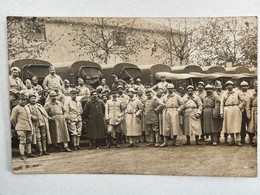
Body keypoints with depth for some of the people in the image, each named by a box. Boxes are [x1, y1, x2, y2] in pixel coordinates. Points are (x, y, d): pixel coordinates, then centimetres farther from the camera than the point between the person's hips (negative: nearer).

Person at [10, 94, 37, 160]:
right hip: (21, 129, -8)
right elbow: (12, 119, -6)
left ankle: (29, 153, 18)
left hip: (28, 128, 8)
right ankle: (22, 155, -4)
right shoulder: (16, 108, -4)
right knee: (22, 142, -8)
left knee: (29, 141, 10)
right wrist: (17, 126, 3)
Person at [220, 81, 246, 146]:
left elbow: (243, 100, 6)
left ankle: (238, 141, -3)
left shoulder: (237, 92, 6)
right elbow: (222, 104, 8)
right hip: (227, 111, 3)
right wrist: (221, 113, 1)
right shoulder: (224, 94, 12)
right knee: (229, 126, 3)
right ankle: (232, 140, 12)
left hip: (236, 110, -3)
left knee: (237, 125, -6)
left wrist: (239, 107, -5)